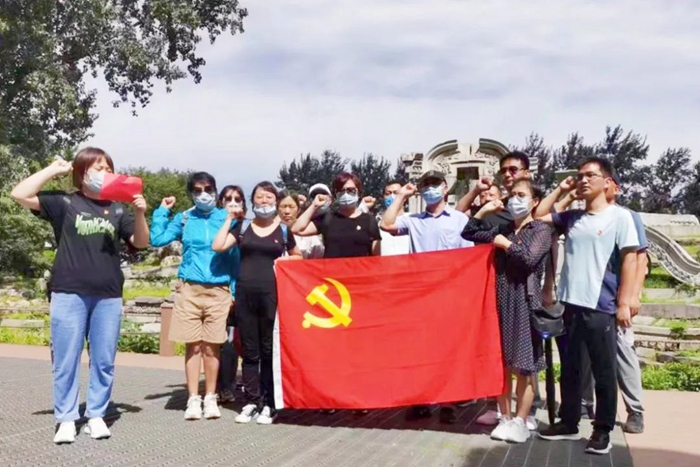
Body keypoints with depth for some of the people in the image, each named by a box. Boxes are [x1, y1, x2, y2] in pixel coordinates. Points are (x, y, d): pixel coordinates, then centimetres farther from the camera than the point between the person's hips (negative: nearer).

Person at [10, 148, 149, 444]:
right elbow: (20, 195, -8)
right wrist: (53, 169, -5)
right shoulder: (64, 202, 2)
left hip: (108, 297, 3)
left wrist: (140, 214, -7)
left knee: (103, 361, 7)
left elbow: (141, 243, 10)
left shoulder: (117, 209, 10)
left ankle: (96, 416, 18)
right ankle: (66, 419, 13)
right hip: (69, 294, -2)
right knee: (66, 360, 2)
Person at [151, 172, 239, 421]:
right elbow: (157, 239, -2)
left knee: (212, 346, 2)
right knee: (193, 345, 2)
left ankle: (210, 398, 14)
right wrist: (162, 210, -1)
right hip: (189, 288, 1)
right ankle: (193, 399, 9)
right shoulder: (183, 218, 8)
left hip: (218, 290, 0)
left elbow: (235, 256, 5)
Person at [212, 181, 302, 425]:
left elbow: (298, 256, 20)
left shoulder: (283, 229, 8)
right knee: (249, 350, 6)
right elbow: (218, 246, -2)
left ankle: (269, 404, 9)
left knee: (269, 350, 1)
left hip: (271, 293, -1)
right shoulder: (242, 227, 9)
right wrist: (229, 218, 2)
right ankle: (251, 402, 13)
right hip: (245, 293, 2)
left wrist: (285, 260, -1)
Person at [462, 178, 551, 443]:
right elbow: (468, 234, 18)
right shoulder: (501, 230, 13)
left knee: (524, 366, 0)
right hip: (500, 300, 5)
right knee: (501, 363, 8)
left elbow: (529, 259, -15)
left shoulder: (542, 230, -1)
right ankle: (505, 418, 17)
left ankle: (521, 422, 7)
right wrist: (483, 211, 10)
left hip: (524, 301, -5)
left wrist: (505, 244, -4)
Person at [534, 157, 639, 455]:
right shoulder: (571, 218, 11)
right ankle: (569, 423, 25)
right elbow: (538, 215, 18)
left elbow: (629, 260, -5)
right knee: (569, 369, 13)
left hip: (601, 307, -5)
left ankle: (603, 430, 16)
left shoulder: (620, 216, -2)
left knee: (604, 372, 5)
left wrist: (624, 303, -10)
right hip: (571, 304, 5)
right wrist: (561, 189, 10)